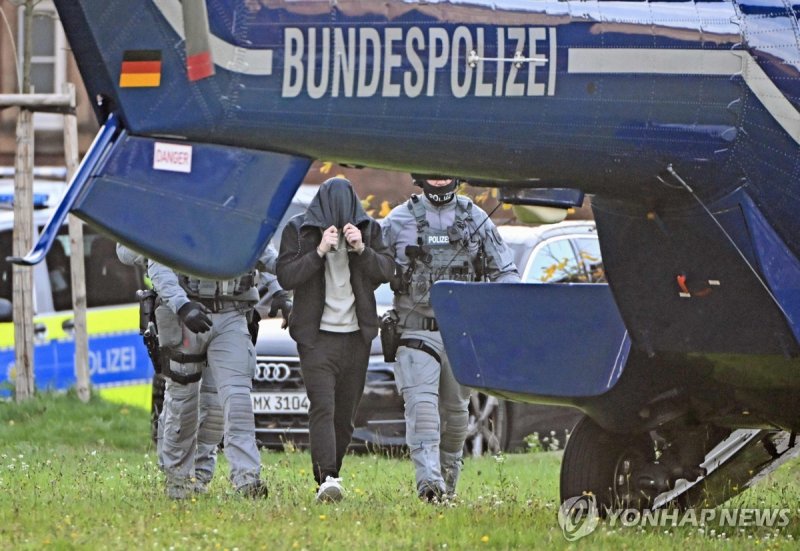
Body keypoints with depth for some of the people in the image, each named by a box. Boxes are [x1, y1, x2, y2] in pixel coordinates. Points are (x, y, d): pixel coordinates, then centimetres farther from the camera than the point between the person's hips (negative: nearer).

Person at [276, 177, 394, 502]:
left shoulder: (368, 229, 7)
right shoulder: (298, 230, 0)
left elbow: (387, 271, 1)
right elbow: (285, 276, -8)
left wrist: (362, 249, -16)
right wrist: (319, 251, -19)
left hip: (356, 337, 4)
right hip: (317, 336, -4)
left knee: (345, 415, 7)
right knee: (322, 407, -18)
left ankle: (328, 477, 19)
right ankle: (327, 479, -29)